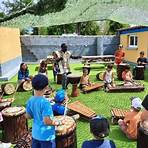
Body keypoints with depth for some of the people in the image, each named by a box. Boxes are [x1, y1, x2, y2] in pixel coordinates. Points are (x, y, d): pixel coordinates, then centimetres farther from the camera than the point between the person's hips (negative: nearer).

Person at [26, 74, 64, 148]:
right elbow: (47, 121, -28)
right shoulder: (45, 102, -27)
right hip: (46, 136, -6)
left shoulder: (30, 100, -5)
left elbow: (28, 116, 6)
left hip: (35, 134, 7)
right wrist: (58, 123, -12)